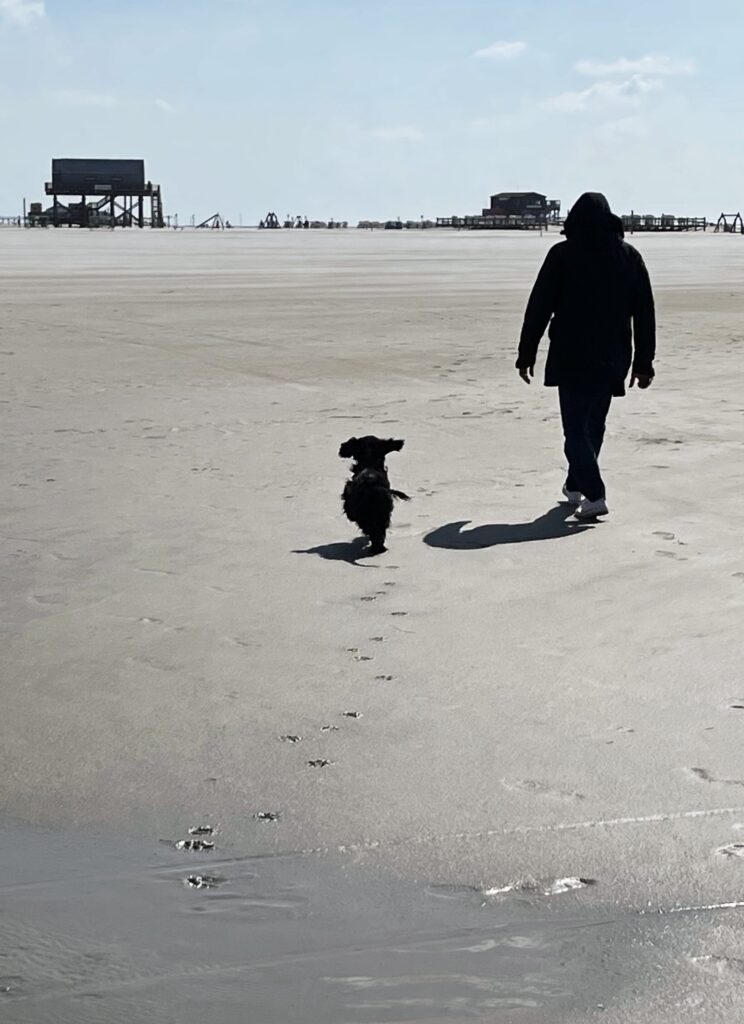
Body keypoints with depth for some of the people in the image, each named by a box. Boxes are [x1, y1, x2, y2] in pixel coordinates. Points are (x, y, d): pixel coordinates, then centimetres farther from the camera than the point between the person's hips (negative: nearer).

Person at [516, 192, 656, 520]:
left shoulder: (562, 255, -5)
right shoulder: (629, 256, 5)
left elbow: (538, 308, -5)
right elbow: (645, 314, 6)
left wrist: (526, 355, 2)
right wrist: (643, 362, 10)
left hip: (570, 357, -4)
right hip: (612, 359, 4)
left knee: (576, 427, -3)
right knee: (593, 425, 18)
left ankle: (594, 495, -18)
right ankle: (576, 485, 32)